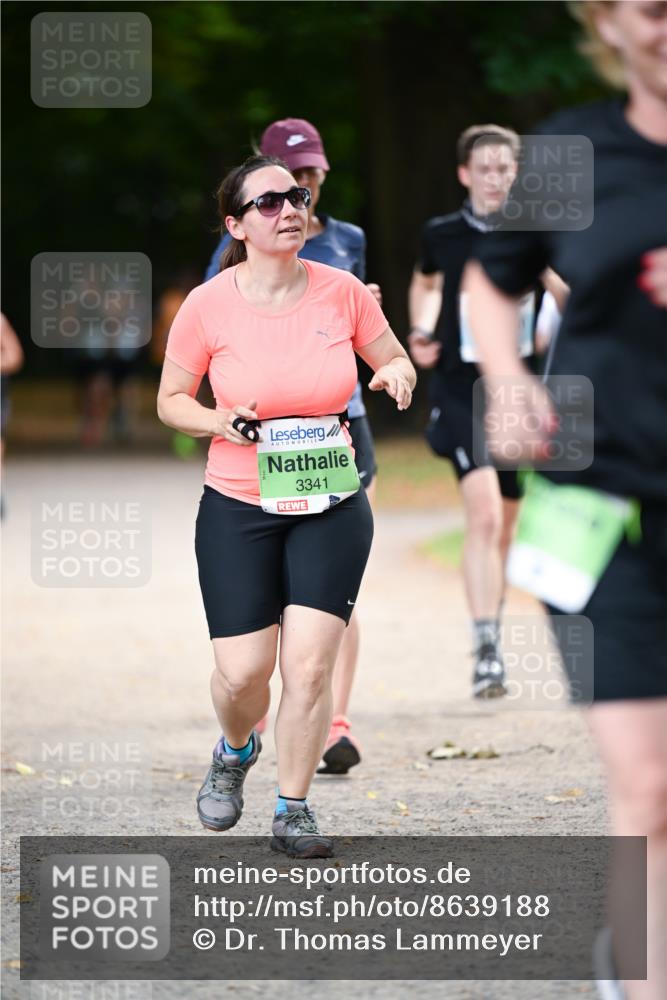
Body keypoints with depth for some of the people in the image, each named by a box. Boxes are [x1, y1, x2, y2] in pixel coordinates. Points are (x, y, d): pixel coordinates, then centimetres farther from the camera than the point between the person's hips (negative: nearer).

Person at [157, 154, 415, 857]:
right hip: (237, 509, -1)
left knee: (310, 665, -9)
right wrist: (223, 422, -16)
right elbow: (170, 401, 3)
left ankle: (293, 811, 9)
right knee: (243, 671, -5)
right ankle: (235, 752, 32)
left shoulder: (342, 292, -3)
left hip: (332, 508, 1)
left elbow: (395, 360, 13)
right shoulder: (207, 306, -8)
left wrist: (397, 376, -11)